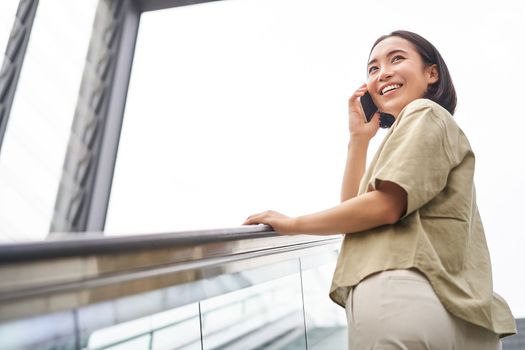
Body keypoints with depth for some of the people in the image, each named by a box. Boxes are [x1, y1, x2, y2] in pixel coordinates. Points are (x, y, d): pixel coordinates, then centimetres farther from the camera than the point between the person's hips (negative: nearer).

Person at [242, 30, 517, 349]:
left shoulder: (425, 113, -2)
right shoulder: (409, 128, 26)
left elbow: (385, 207, -16)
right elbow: (355, 207, 16)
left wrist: (293, 224, -8)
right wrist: (359, 138, 11)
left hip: (401, 296, -9)